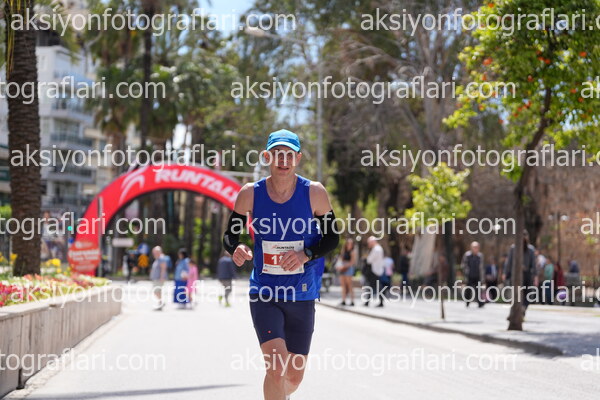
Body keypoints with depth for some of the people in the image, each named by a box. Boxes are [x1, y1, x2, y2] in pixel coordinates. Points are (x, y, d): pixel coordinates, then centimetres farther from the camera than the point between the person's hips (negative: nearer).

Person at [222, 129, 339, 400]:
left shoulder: (314, 193, -6)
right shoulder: (250, 194, -5)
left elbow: (332, 238, 1)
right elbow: (229, 235, 6)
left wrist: (306, 254, -18)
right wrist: (236, 249, -18)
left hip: (301, 296, 1)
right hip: (264, 295, -1)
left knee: (294, 376, 11)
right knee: (276, 367, -19)